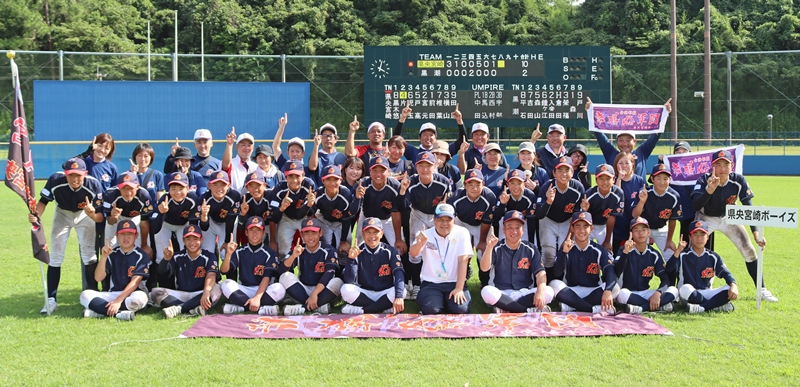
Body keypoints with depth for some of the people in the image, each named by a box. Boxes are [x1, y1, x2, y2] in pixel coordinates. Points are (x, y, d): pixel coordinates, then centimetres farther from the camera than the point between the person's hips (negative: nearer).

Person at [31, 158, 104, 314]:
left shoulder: (94, 185, -34)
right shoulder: (55, 180, -34)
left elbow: (100, 216, -28)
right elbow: (44, 201, -17)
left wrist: (92, 213, -50)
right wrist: (36, 216, -36)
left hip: (85, 215, -1)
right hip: (62, 214, 1)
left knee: (89, 254, -5)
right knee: (55, 257, 1)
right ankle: (51, 299, 8)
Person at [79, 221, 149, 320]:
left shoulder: (141, 256, -3)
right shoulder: (112, 254, 7)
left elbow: (135, 282, -13)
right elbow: (98, 278, -1)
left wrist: (118, 300, -23)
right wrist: (104, 256, -14)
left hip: (132, 295, -4)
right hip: (112, 294, 4)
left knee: (140, 297, -38)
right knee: (85, 294, -19)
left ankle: (101, 311, -27)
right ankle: (120, 314, -31)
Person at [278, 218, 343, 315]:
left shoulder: (328, 251, -7)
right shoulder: (298, 251, 0)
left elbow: (329, 273, -21)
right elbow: (281, 271, -12)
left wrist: (314, 294, -33)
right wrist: (293, 256, -31)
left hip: (322, 291, -2)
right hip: (302, 291, 2)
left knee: (337, 282, -30)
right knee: (285, 276, -20)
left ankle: (303, 307, -29)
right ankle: (319, 306, -27)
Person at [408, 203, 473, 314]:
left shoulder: (462, 233, -1)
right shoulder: (426, 234, 2)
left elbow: (463, 260, -8)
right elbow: (413, 255, -15)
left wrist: (459, 288, -16)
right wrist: (419, 244, -40)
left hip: (454, 283, 0)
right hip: (431, 284, 0)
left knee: (461, 309, -26)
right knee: (430, 309, -29)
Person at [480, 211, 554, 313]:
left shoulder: (531, 249, 4)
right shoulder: (497, 248, 0)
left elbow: (540, 272, -5)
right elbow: (484, 268, -14)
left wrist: (540, 291, -26)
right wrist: (489, 247, -31)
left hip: (525, 294, 2)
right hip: (501, 294, -1)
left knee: (548, 292, -26)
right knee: (487, 291, -35)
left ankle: (506, 310, -21)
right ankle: (531, 311, -25)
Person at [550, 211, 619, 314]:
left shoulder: (599, 250, 0)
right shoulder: (566, 249, 0)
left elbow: (610, 272, -17)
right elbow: (557, 274, -13)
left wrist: (607, 291, -38)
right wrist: (564, 252, -29)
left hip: (593, 292, 1)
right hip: (570, 292, 0)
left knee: (614, 287, -26)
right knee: (555, 284, -28)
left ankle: (568, 307, -27)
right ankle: (596, 309, -32)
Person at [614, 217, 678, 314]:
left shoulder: (654, 254, 3)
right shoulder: (624, 251, -7)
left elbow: (665, 278, -2)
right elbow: (616, 273, -25)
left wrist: (658, 293, -23)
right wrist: (625, 252, -39)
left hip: (645, 293, 4)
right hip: (628, 293, -4)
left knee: (674, 290, -17)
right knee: (622, 294, -39)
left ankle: (642, 308, -28)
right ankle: (659, 306, -24)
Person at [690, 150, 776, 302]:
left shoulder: (739, 181, -24)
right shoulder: (704, 180, -28)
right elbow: (696, 205, -40)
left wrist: (757, 234, -33)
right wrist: (710, 189, -57)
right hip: (706, 218, -2)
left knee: (749, 251, -5)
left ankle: (761, 289, 9)